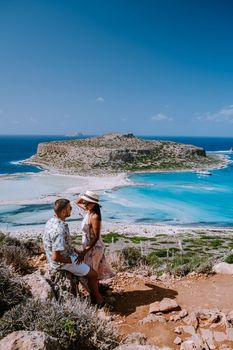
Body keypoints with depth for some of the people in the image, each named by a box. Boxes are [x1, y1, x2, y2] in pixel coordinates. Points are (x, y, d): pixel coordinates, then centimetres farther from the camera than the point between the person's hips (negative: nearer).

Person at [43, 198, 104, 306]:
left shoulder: (52, 221, -3)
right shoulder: (59, 230, -34)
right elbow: (56, 257, -32)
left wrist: (75, 250, 9)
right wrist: (72, 261, -17)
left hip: (66, 253, 10)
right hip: (62, 262, -9)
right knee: (93, 274, 2)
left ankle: (94, 291, 35)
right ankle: (98, 298, 25)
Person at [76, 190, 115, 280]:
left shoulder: (95, 217, -27)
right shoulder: (88, 211, -2)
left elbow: (96, 237, -27)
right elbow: (78, 202, 15)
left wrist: (84, 252, -29)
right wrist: (84, 196, -7)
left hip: (94, 248, -8)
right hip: (89, 246, 8)